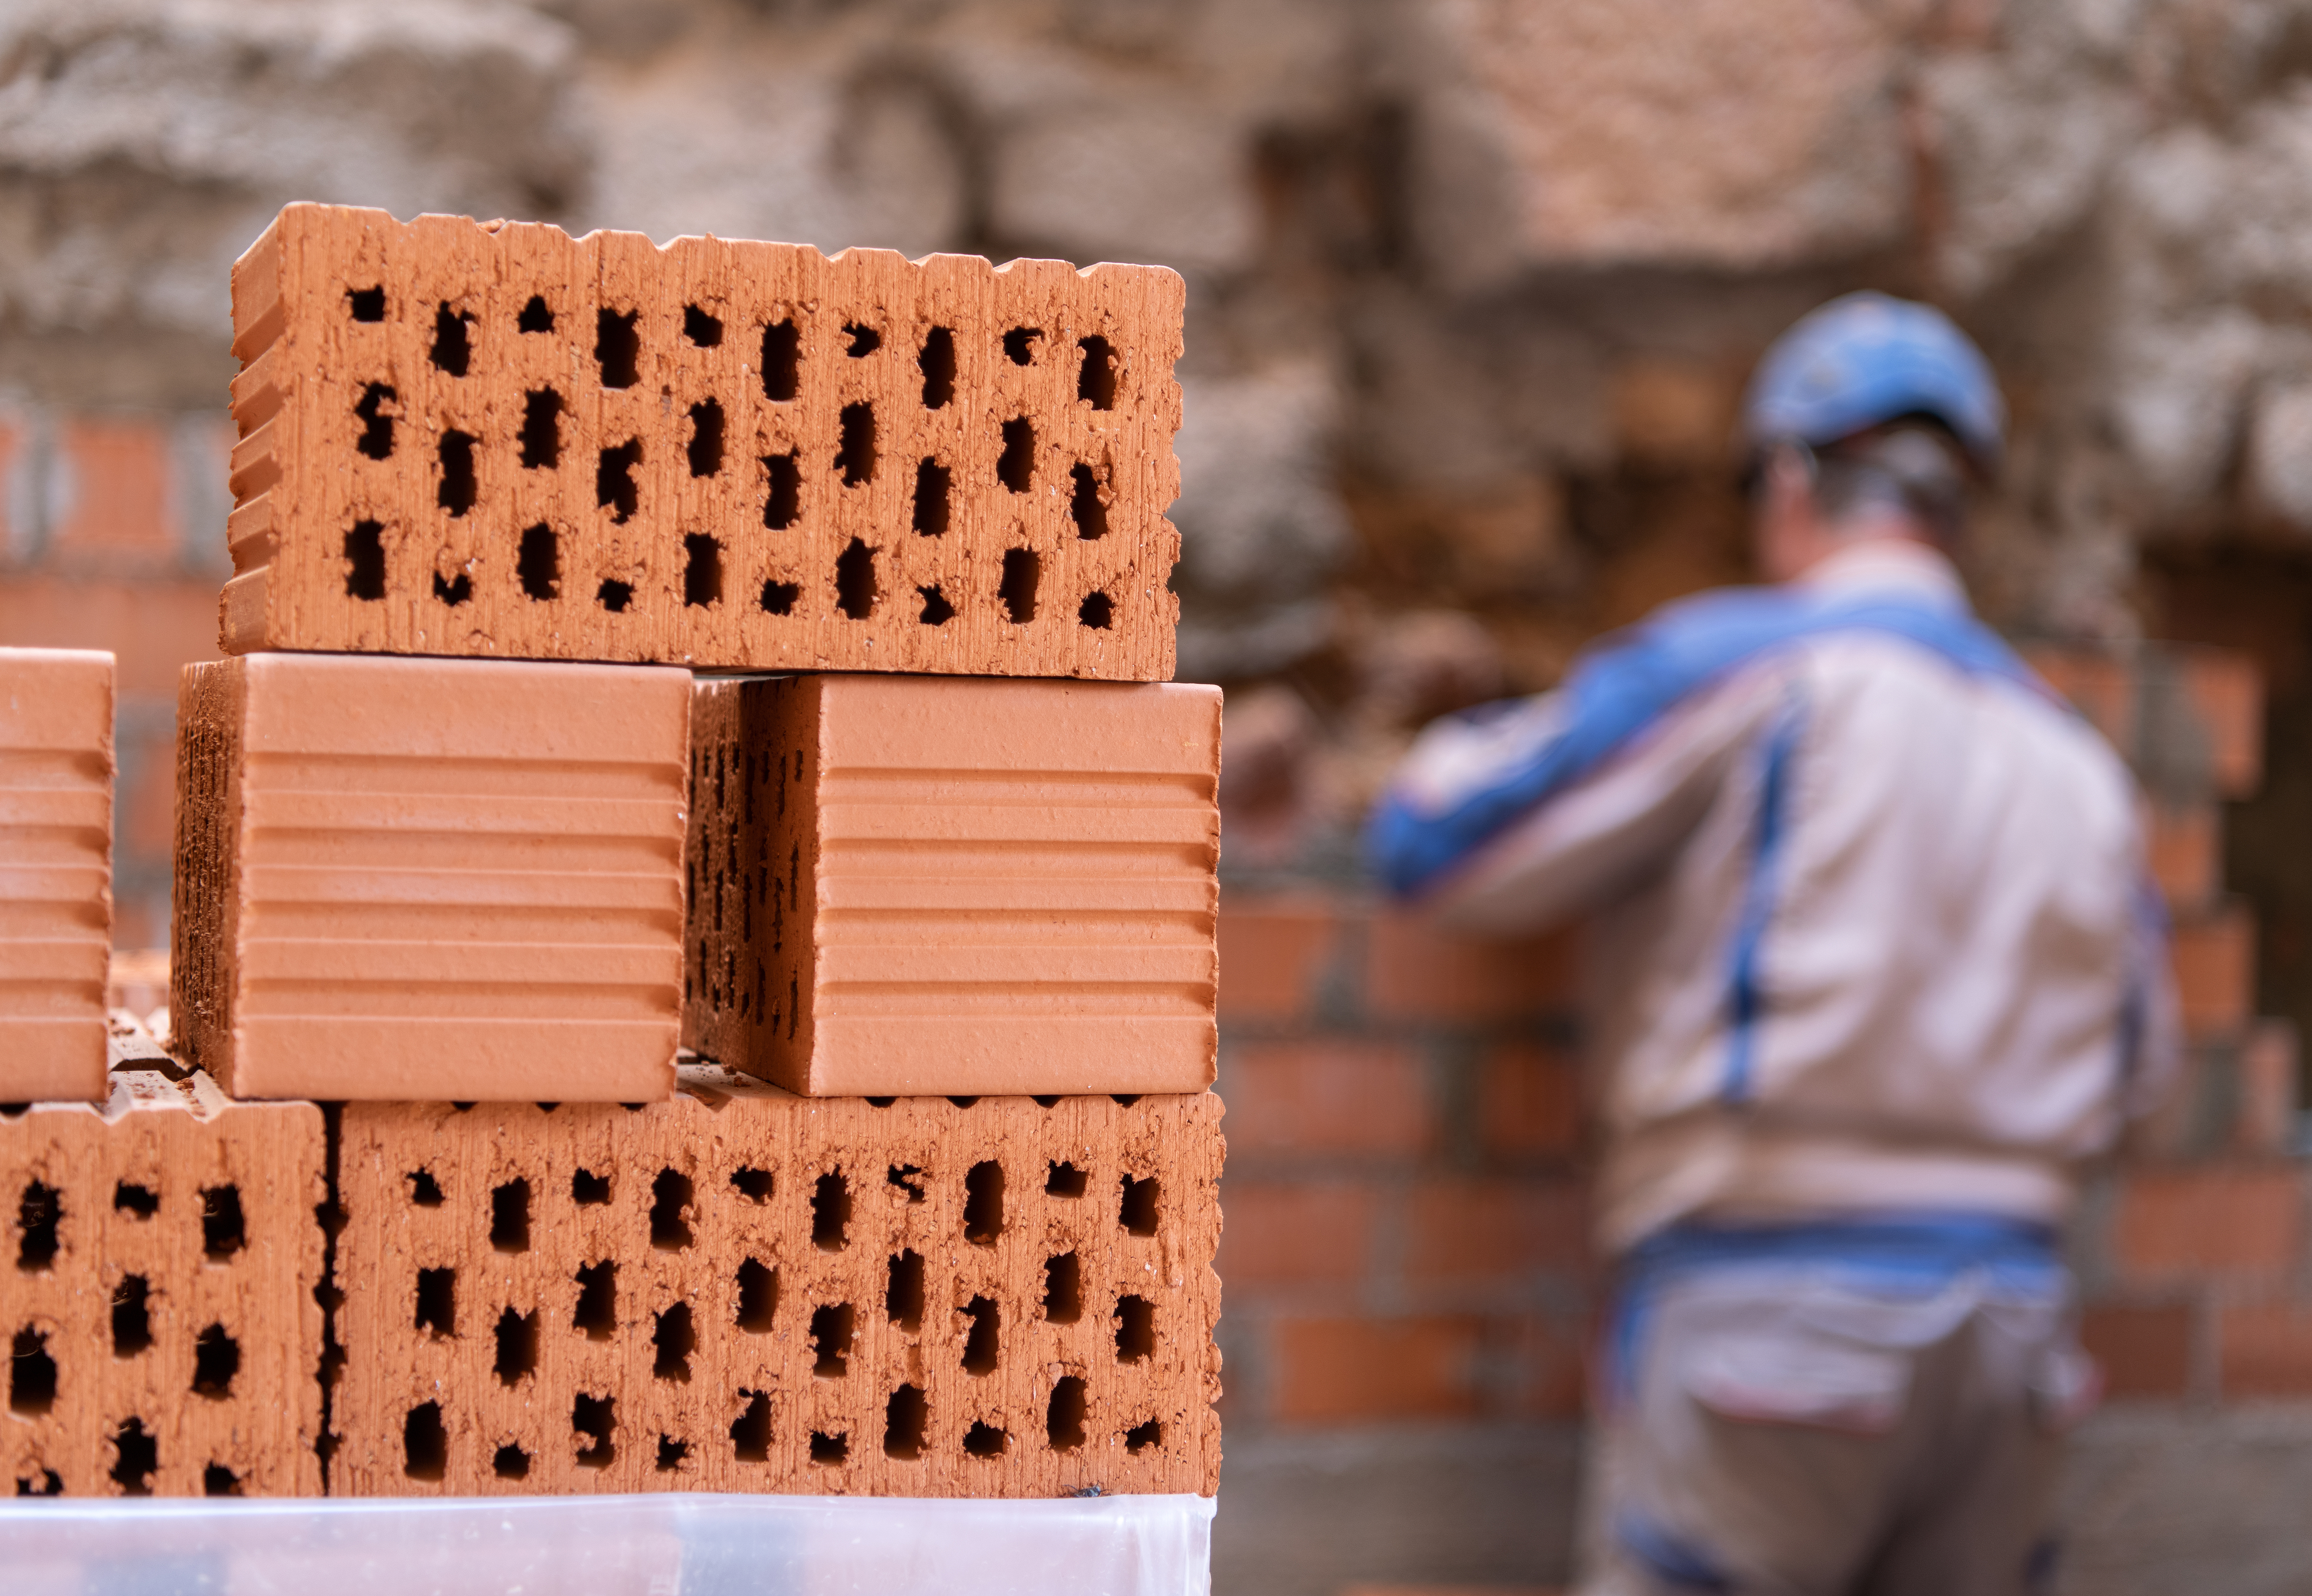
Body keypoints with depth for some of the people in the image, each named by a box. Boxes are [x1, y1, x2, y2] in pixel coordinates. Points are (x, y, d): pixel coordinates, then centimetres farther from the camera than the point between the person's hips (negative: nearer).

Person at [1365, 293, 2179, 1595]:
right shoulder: (2077, 762, 13)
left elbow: (1435, 847, -3)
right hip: (2006, 1328, 6)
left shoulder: (1745, 661, -6)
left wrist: (1469, 745, 20)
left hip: (1767, 1306, -6)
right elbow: (2135, 1060, 25)